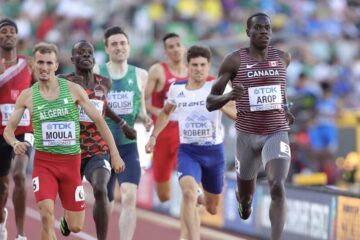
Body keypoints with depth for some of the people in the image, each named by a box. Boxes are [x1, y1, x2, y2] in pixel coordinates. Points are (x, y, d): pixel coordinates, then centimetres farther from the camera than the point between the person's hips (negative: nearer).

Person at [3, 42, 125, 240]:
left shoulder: (73, 89, -4)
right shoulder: (27, 96, -2)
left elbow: (98, 120, 0)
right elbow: (9, 129, 4)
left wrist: (114, 154, -3)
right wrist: (15, 143, -20)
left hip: (71, 162, 1)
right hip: (43, 162, -1)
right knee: (47, 215, -22)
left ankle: (66, 220, 43)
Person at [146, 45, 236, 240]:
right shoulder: (176, 89, 1)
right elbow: (166, 112, 21)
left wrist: (223, 106, -35)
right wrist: (153, 136, 13)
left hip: (214, 151, 0)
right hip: (187, 151, 0)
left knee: (212, 209, 16)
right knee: (189, 193, -29)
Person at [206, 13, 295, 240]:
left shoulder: (283, 57, 3)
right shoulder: (234, 60, -6)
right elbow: (210, 103, -5)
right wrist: (228, 96, -26)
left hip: (277, 134, 0)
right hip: (247, 135, 0)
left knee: (278, 187, -25)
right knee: (245, 196, 16)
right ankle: (245, 200, 55)